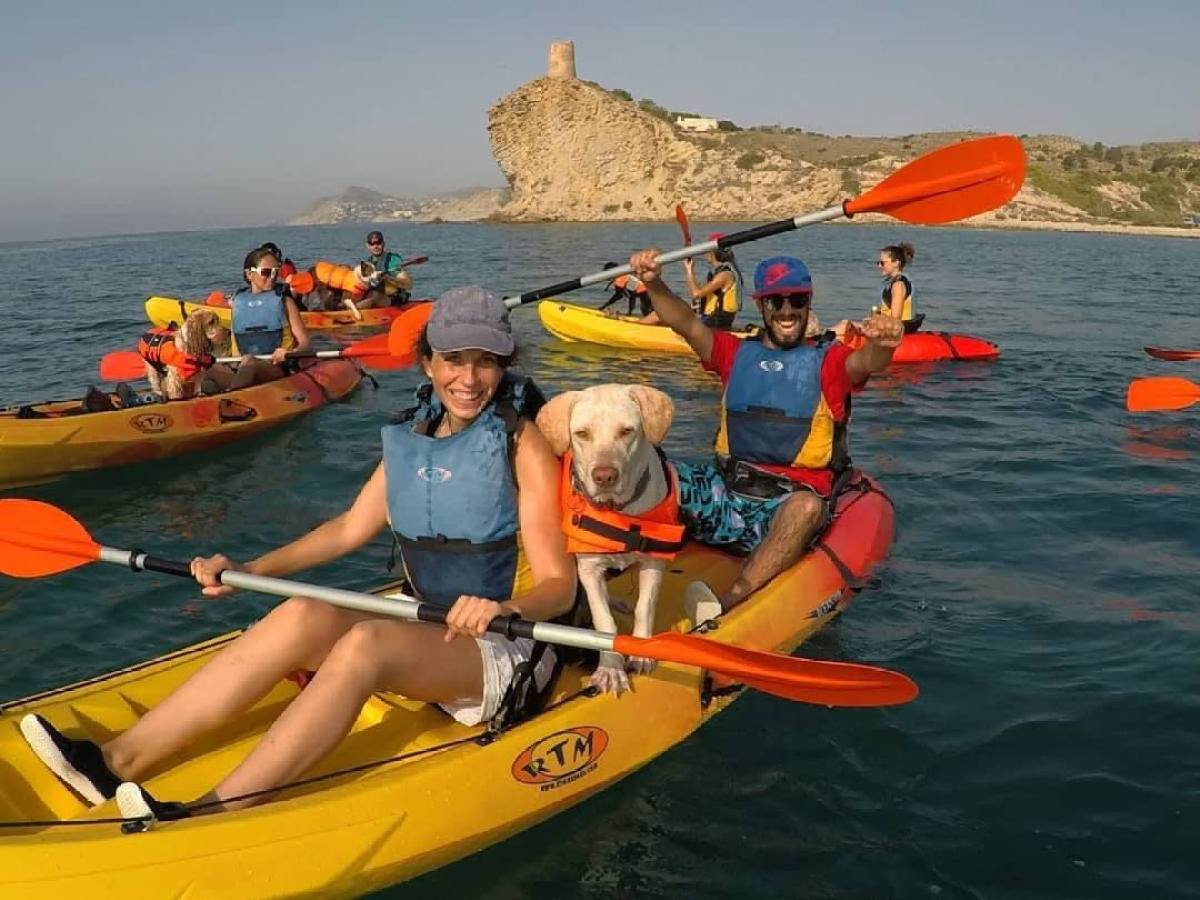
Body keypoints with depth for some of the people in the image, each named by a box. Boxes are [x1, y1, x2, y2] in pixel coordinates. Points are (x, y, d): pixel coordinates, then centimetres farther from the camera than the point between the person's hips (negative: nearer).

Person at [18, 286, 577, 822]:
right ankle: (117, 762, -20)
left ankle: (213, 815, -37)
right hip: (425, 639, 5)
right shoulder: (411, 437, 7)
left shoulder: (521, 444, -10)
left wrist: (501, 608, -37)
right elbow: (349, 528, 13)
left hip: (507, 651, -5)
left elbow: (559, 585, -16)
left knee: (364, 643, -32)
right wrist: (248, 570, 4)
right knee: (302, 616, -19)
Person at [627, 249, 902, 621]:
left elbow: (866, 363, -15)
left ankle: (725, 608, -49)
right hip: (725, 493, 3)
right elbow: (686, 324, -2)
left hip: (787, 506, -3)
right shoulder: (736, 353, 15)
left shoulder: (828, 361, 7)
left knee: (807, 507, -37)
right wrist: (654, 284, -22)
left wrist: (880, 344, -40)